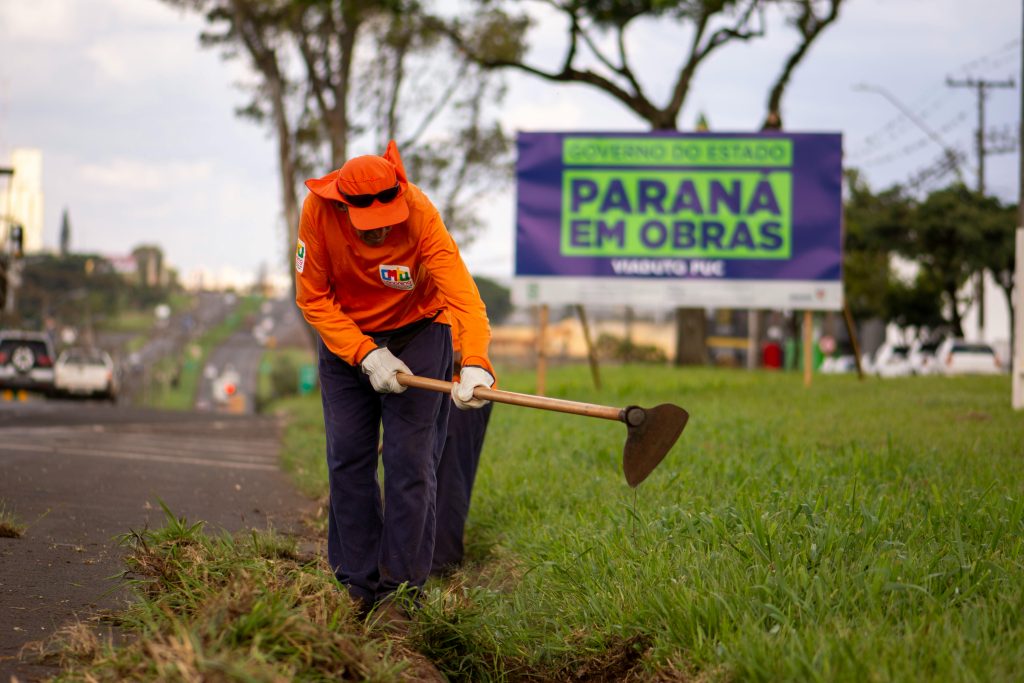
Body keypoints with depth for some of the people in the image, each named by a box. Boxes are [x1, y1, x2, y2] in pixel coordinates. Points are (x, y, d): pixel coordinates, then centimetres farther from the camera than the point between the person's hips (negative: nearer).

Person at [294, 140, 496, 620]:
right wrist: (365, 355, -27)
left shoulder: (420, 215, -31)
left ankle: (402, 588, 0)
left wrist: (474, 363, -56)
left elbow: (461, 293, -40)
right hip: (344, 333, 2)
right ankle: (358, 586, 9)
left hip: (416, 332, -2)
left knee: (409, 461, -8)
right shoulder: (318, 211, -26)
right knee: (347, 460, 0)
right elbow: (313, 297, -16)